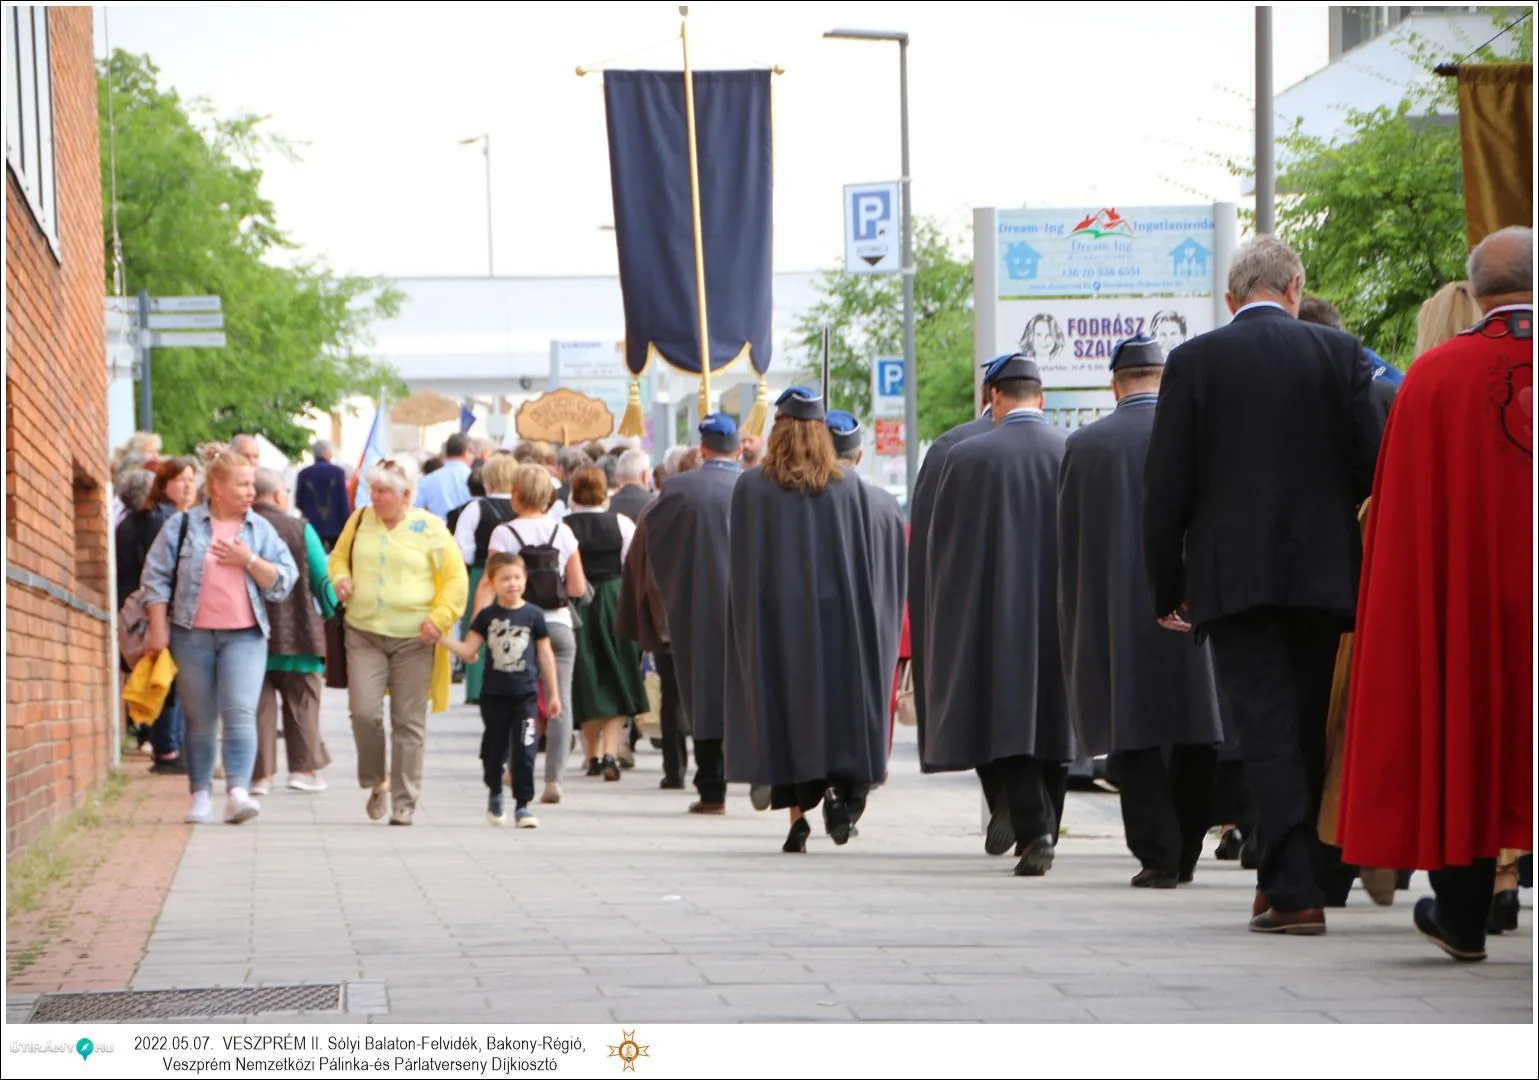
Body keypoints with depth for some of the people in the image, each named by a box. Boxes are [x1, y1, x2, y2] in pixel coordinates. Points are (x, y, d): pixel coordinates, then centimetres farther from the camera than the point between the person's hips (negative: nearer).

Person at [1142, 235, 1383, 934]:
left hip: (1233, 575, -2)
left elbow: (1166, 486, -2)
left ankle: (1295, 891, -13)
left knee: (1267, 729, -5)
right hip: (1323, 573, 2)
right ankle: (1290, 876, 21)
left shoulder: (1194, 361, -2)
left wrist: (1167, 589, 6)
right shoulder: (1339, 353, 1)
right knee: (1308, 727, 14)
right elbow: (1373, 462, -3)